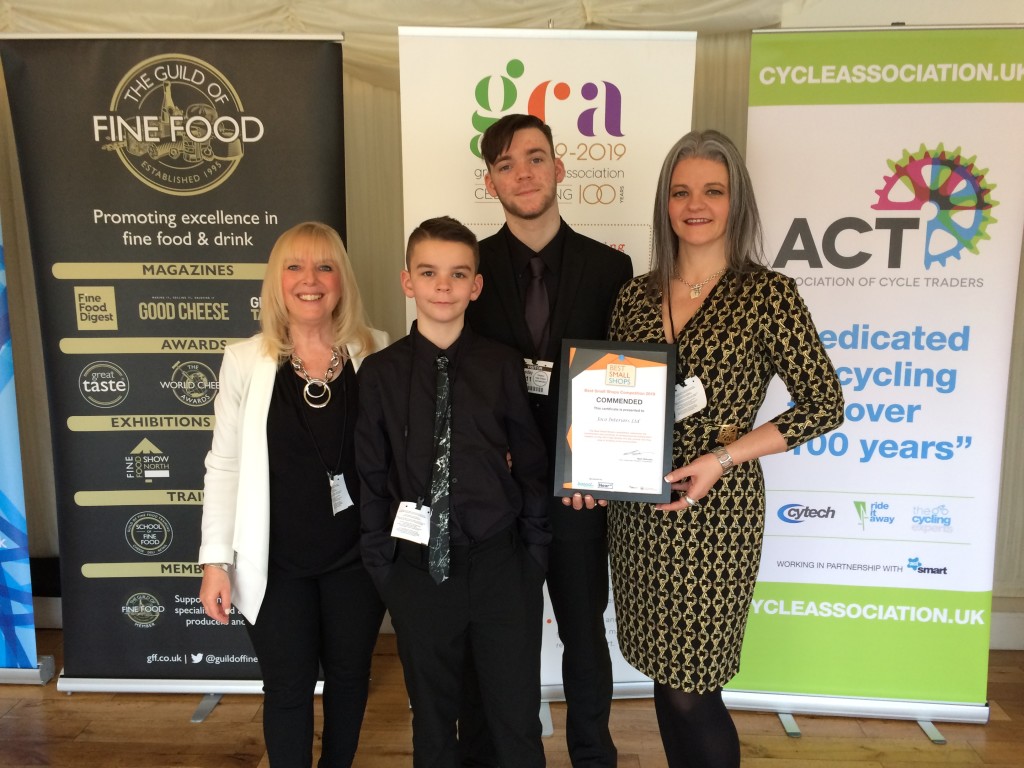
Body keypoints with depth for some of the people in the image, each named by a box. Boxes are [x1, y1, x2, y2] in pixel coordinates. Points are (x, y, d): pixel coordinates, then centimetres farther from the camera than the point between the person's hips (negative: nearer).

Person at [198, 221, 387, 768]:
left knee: (348, 676, 19)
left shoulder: (377, 355, -7)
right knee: (287, 689, 12)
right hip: (275, 563, -1)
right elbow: (224, 467, -2)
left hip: (356, 557, 1)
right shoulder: (245, 361, -6)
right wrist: (216, 560, -3)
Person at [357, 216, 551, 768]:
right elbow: (371, 476, 1)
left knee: (518, 718, 13)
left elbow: (530, 463, 1)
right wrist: (382, 564, 1)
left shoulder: (503, 366, -4)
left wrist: (534, 552, 0)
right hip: (418, 570, 1)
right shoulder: (381, 372, -4)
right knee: (432, 720, 19)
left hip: (501, 565, 0)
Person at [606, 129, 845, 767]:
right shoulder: (636, 295, 6)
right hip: (637, 509, 5)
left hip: (713, 510, -4)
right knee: (664, 676, 17)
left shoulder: (767, 294, -7)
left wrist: (722, 457, -15)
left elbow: (824, 404, -7)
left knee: (690, 691, 3)